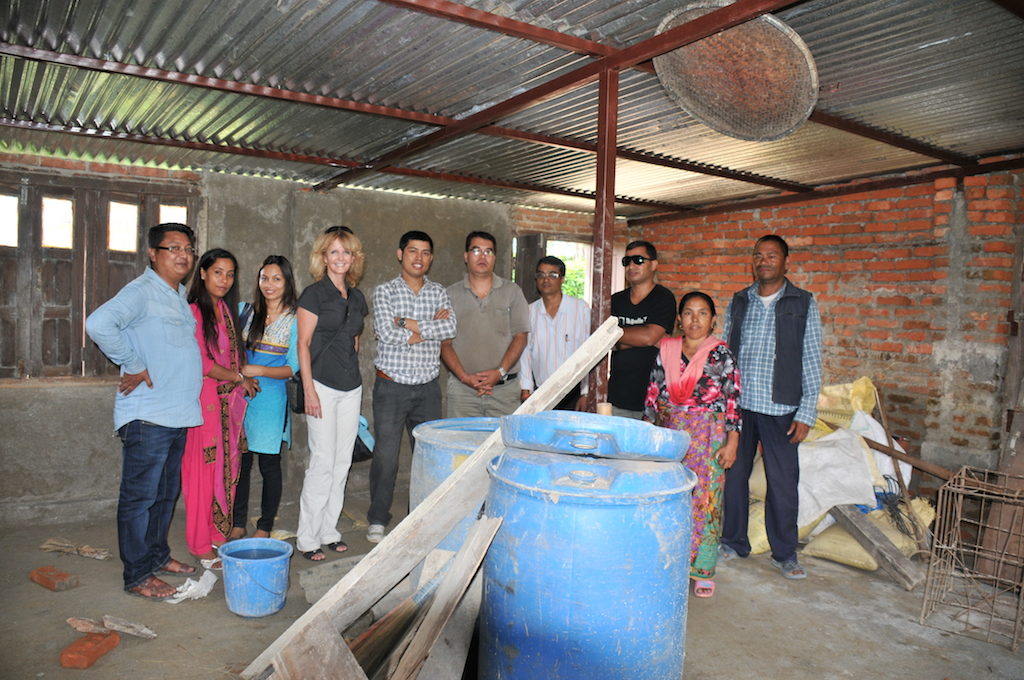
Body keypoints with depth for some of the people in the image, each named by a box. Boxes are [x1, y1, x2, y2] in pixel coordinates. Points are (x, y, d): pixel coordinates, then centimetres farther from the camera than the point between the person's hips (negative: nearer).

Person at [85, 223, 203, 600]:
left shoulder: (181, 295, 15)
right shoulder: (141, 292, -12)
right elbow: (99, 324, -29)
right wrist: (135, 367, -21)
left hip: (178, 414, 9)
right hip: (147, 416, -9)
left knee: (166, 493, 19)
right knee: (140, 495, 1)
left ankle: (157, 555, 33)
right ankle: (138, 575, 12)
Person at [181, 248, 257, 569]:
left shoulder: (227, 310, 15)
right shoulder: (194, 311, -10)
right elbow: (202, 363, -13)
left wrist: (243, 378, 6)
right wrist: (239, 377, -5)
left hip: (230, 400, 7)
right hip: (205, 400, -7)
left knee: (228, 470, 10)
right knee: (204, 471, -1)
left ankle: (219, 534, 23)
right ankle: (201, 546, 10)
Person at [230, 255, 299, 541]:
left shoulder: (295, 320, -2)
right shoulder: (244, 311, 7)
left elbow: (292, 368, -5)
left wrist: (258, 370, -16)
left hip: (271, 398, -3)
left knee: (269, 464, 5)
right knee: (240, 462, 9)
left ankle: (264, 528, 18)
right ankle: (238, 524, 23)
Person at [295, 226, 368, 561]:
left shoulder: (356, 297, 13)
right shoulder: (314, 294, -5)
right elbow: (303, 344, -8)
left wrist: (353, 375, 15)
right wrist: (309, 390, -13)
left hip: (351, 387, 6)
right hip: (323, 385, -6)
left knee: (343, 461, 8)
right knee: (323, 461, -6)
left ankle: (329, 531, 20)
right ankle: (307, 538, 6)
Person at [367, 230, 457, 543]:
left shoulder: (439, 292, 9)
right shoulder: (385, 291, -1)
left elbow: (450, 328, -9)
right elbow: (387, 333, -16)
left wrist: (409, 324, -15)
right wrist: (432, 325, -10)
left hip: (427, 388, 3)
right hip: (392, 386, -3)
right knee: (385, 455, 0)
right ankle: (378, 519, 15)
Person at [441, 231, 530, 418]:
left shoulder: (511, 291, 8)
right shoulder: (451, 294, 8)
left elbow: (520, 337, 3)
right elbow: (444, 343, 3)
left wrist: (500, 372, -10)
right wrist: (464, 377, -10)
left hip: (505, 389, 0)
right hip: (462, 389, 0)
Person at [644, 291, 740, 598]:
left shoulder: (721, 353, -5)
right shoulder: (666, 350, 5)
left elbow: (733, 399, -5)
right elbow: (653, 392, 10)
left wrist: (732, 441, -9)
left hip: (707, 435, -3)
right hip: (669, 432, 3)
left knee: (704, 500, 0)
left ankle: (702, 571, 12)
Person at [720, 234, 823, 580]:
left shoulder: (803, 303, 2)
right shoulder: (738, 302, 10)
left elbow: (811, 361, -1)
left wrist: (806, 413, -7)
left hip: (780, 408, -3)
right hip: (737, 404, 3)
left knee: (783, 481, 3)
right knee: (733, 474, 9)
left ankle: (785, 553, 20)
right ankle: (733, 542, 25)